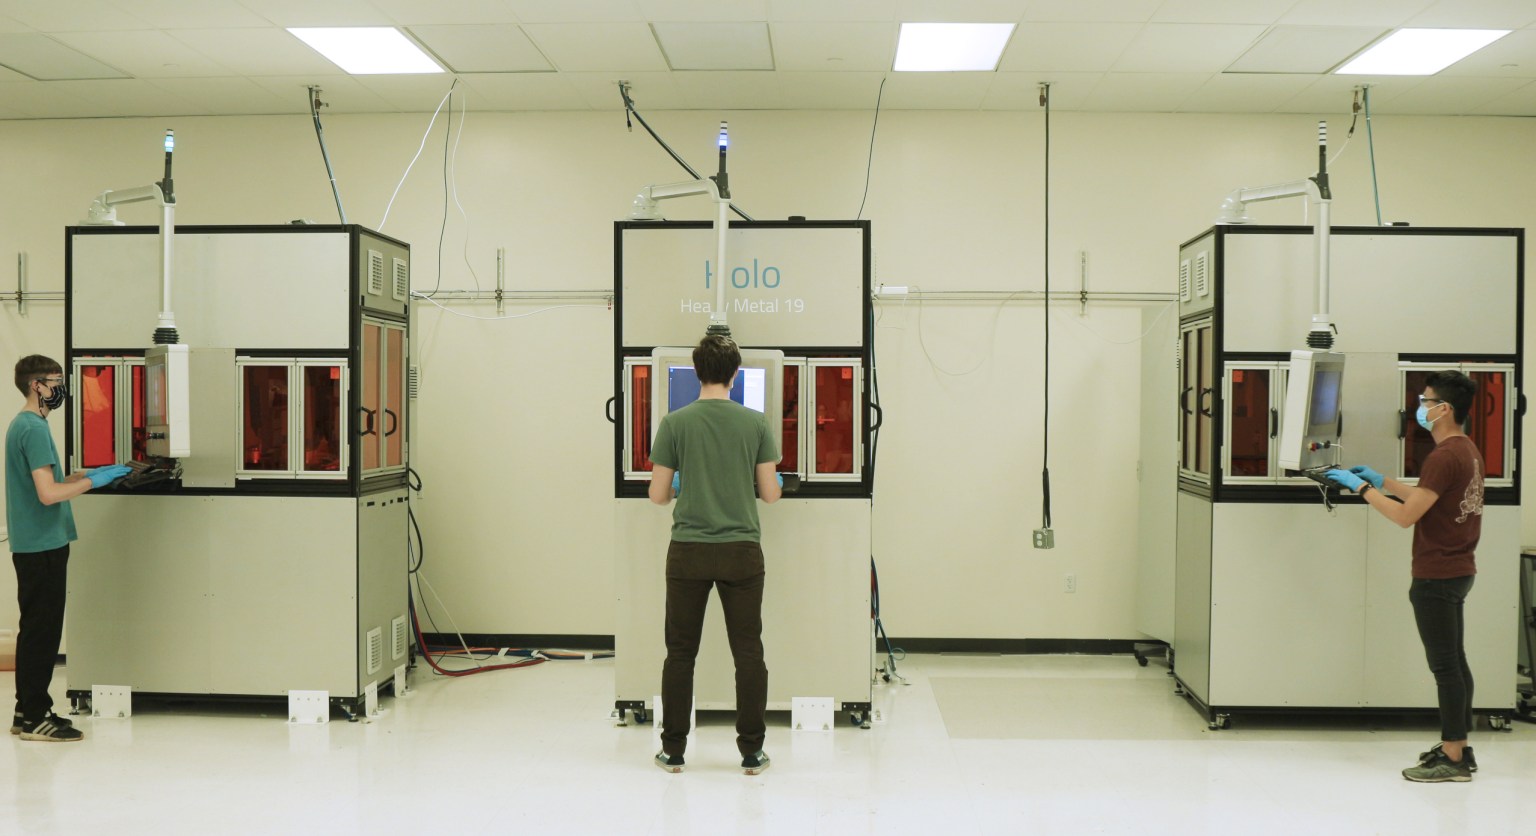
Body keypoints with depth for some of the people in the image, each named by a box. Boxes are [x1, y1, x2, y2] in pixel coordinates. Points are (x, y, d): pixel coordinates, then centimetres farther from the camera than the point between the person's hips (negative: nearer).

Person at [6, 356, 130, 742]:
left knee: (38, 630, 14)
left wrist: (87, 474, 12)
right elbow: (48, 494, -24)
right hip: (41, 546, -10)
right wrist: (92, 482, -13)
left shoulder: (22, 425, 15)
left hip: (34, 545, 10)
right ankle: (32, 717, 3)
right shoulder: (34, 428, -17)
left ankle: (30, 711, 22)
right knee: (40, 630, -3)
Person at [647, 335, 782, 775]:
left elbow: (658, 495, 0)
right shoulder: (755, 423, -2)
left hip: (688, 552, 0)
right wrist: (776, 484, 24)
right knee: (748, 653, 7)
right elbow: (770, 493, 0)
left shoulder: (675, 424, -4)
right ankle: (751, 752, 11)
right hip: (741, 552, 0)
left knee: (680, 653, 9)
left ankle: (673, 750, 15)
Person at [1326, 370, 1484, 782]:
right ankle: (1457, 748, 24)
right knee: (1454, 662, 15)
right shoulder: (1467, 450, 11)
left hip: (1437, 577, -10)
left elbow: (1407, 516, -20)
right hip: (1457, 570, 10)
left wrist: (1362, 488, -11)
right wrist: (1383, 481, 19)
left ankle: (1453, 760, 1)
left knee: (1445, 666, -5)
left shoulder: (1443, 457, -21)